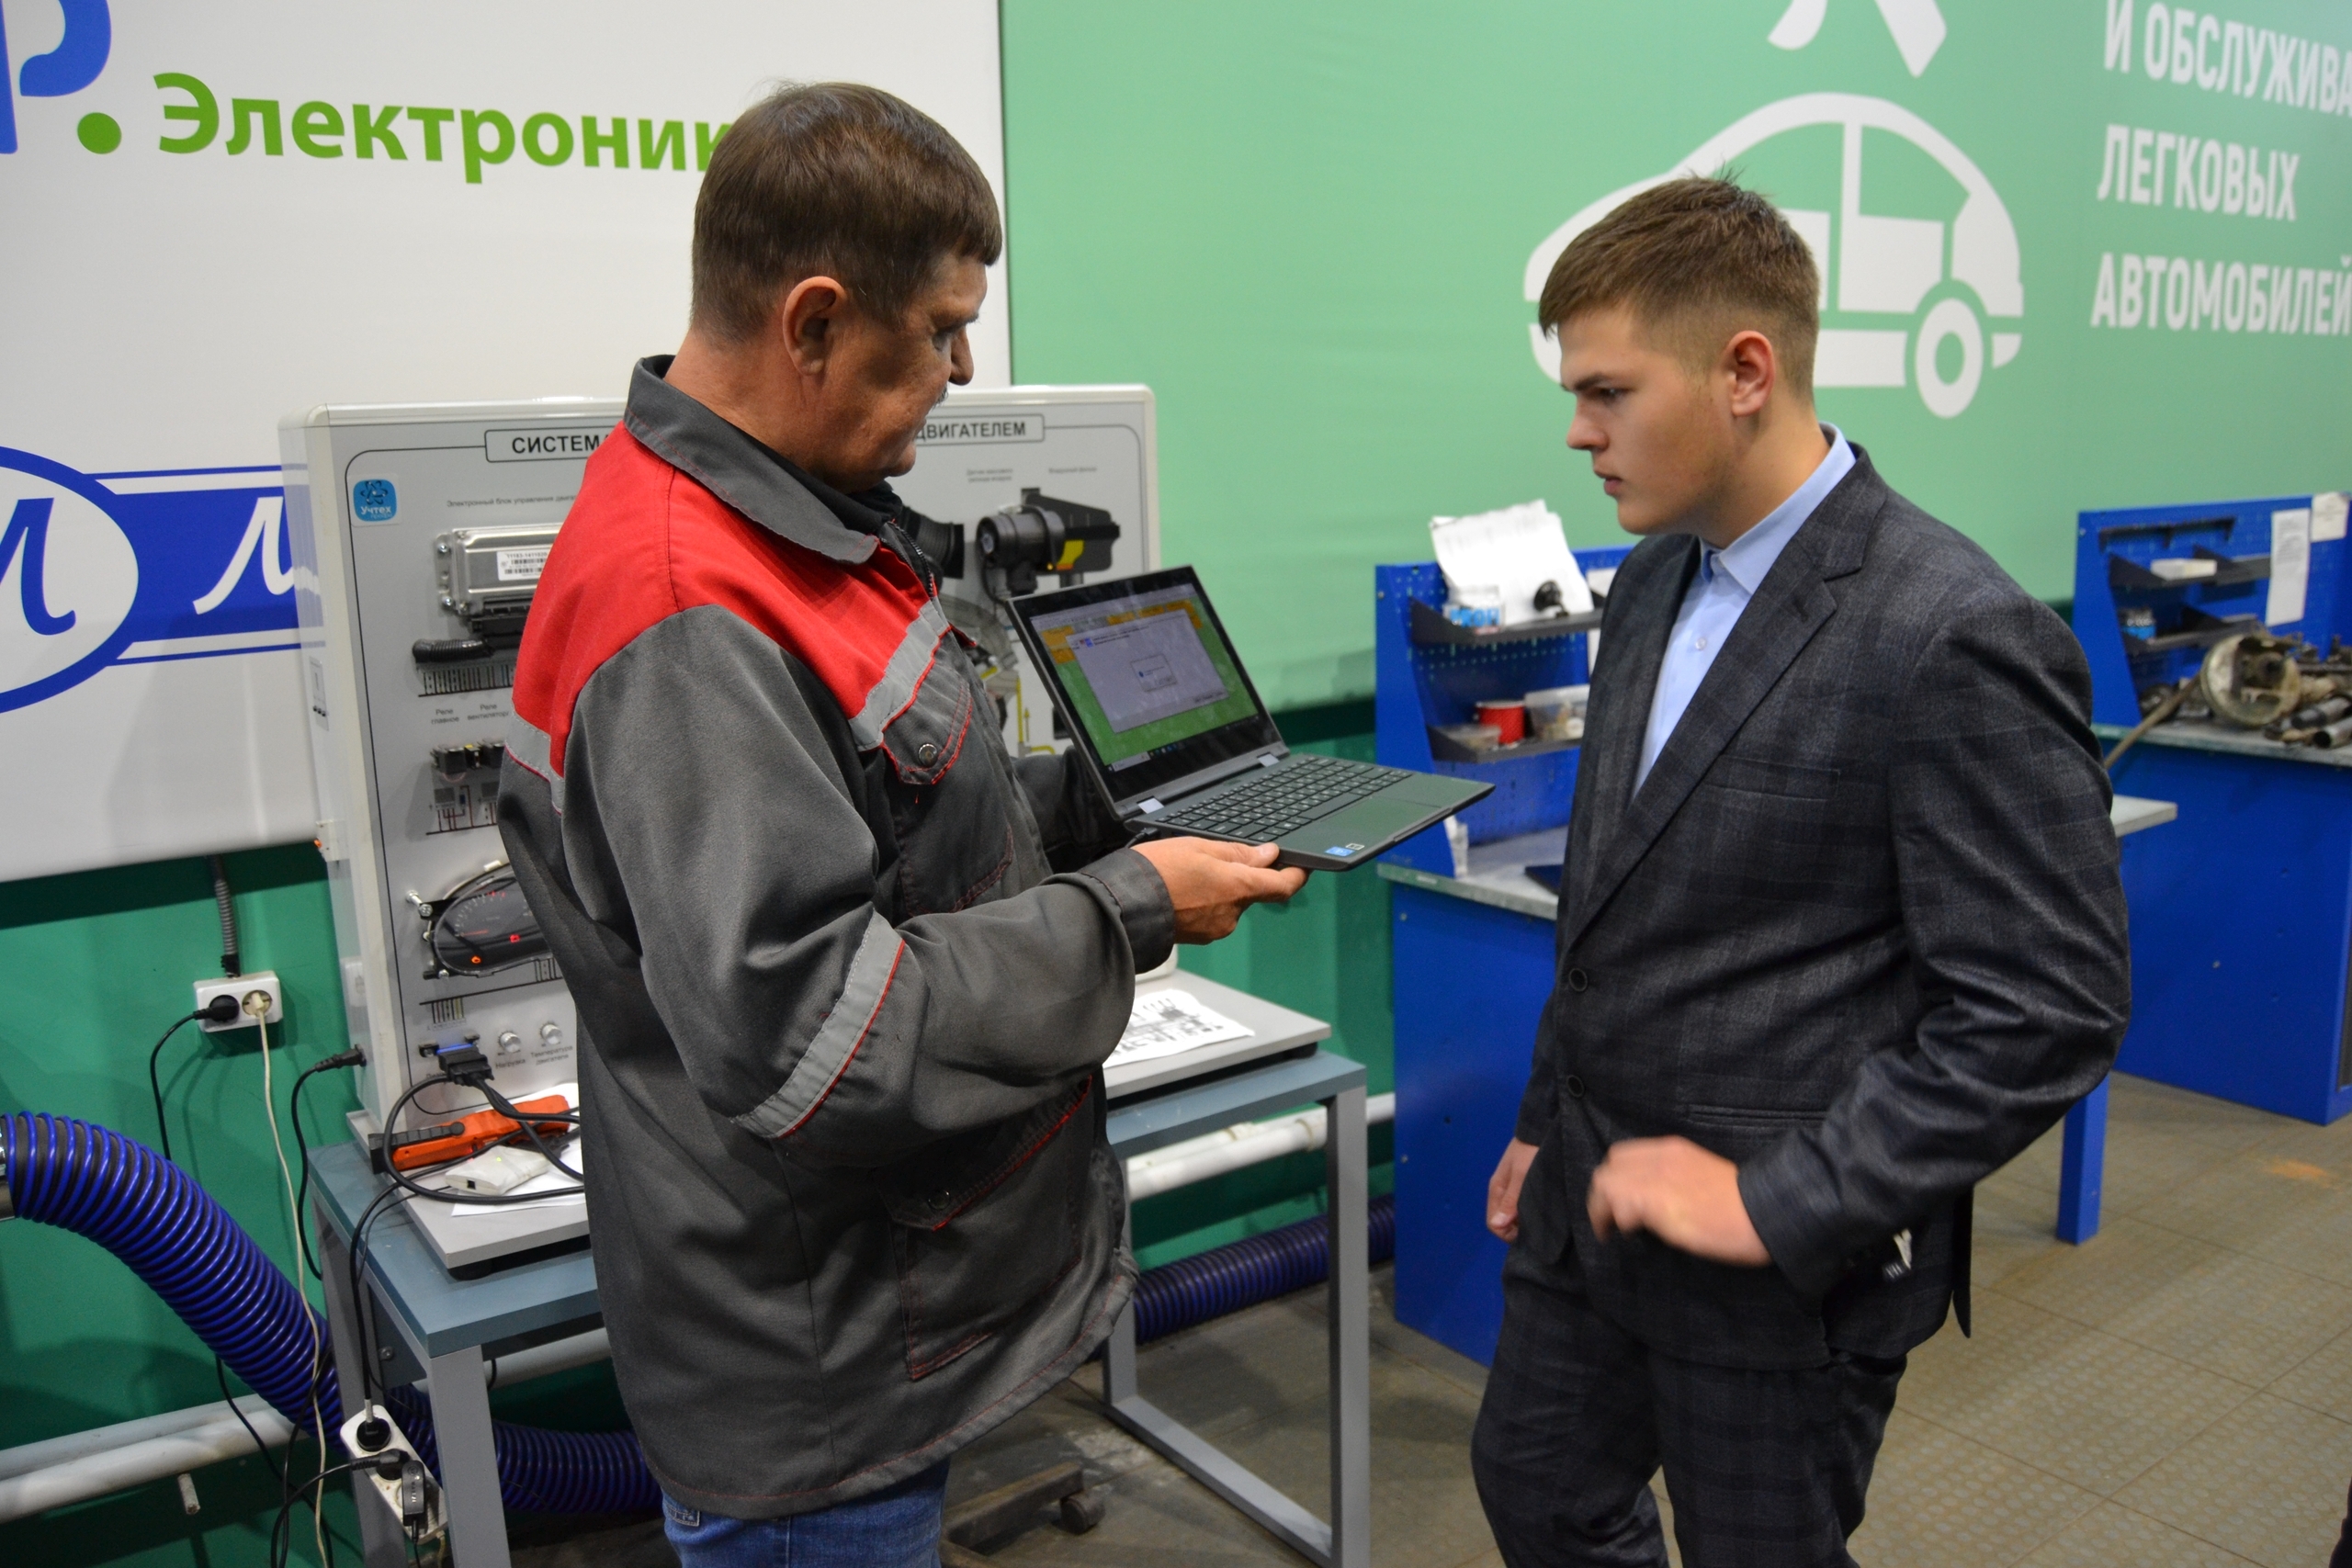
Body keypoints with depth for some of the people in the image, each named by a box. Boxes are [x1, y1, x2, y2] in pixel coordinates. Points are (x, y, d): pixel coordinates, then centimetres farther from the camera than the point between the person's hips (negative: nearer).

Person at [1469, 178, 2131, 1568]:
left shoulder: (1956, 638, -21)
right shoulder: (1657, 579, 4)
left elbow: (2051, 1010, -20)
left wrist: (1776, 1203, -22)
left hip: (1785, 1263, -7)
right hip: (1596, 1198, 8)